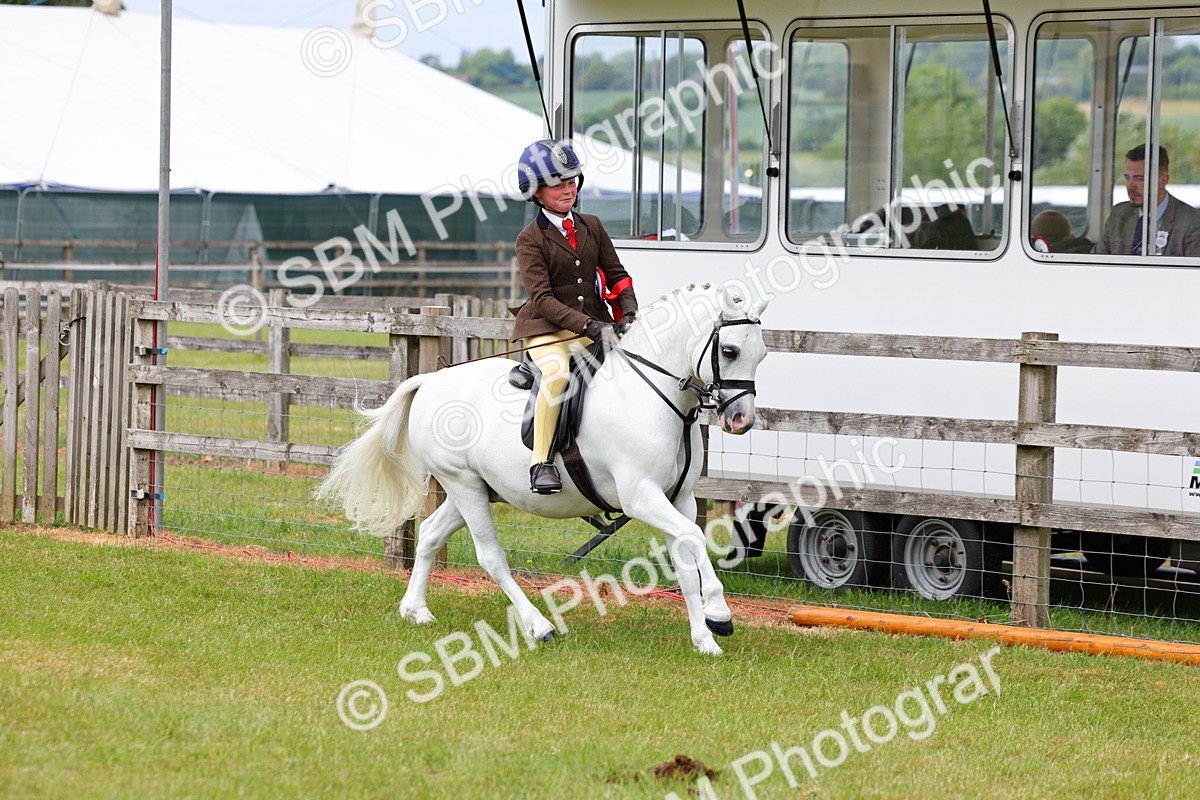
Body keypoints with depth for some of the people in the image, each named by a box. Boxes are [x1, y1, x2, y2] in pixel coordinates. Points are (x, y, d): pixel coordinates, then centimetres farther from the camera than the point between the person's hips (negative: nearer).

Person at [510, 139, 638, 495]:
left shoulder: (592, 227, 13)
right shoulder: (530, 239, -3)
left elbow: (616, 276, 14)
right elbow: (542, 298, -12)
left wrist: (628, 313, -7)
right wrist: (588, 325, -24)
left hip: (594, 326, 5)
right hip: (547, 329, -5)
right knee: (557, 372, -34)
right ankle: (541, 462, -30)